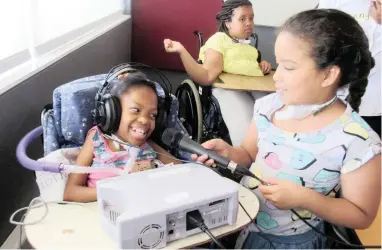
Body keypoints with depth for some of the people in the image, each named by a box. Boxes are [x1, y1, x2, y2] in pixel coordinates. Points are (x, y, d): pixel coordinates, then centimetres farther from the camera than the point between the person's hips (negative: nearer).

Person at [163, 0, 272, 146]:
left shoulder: (247, 45, 27)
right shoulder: (219, 39, 5)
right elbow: (206, 77, -9)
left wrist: (263, 65, 20)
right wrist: (182, 51, -21)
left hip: (257, 85, 7)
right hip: (229, 87, -6)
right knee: (245, 129, -33)